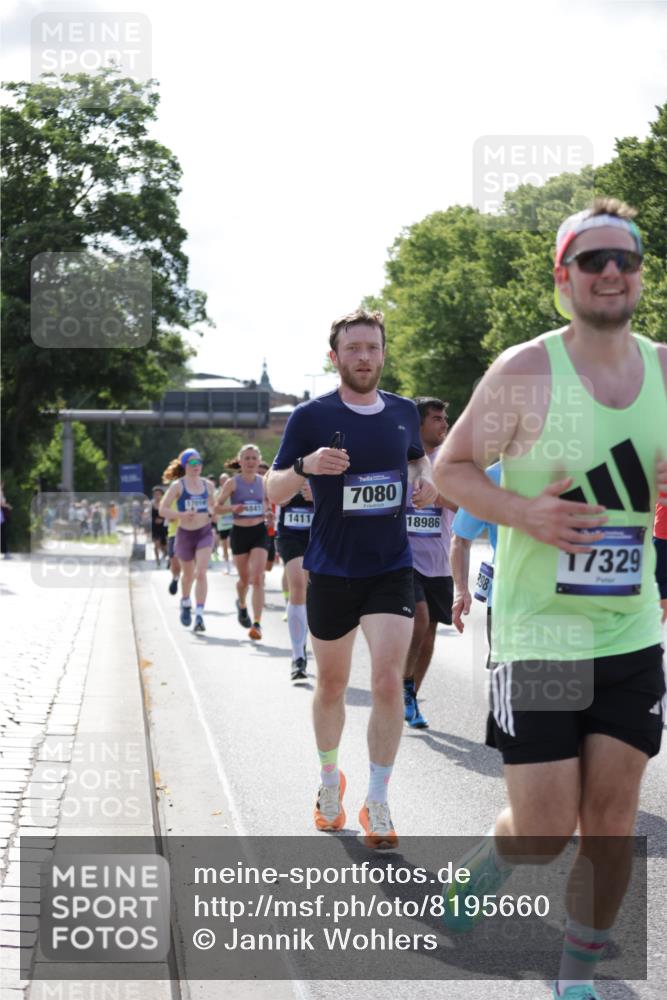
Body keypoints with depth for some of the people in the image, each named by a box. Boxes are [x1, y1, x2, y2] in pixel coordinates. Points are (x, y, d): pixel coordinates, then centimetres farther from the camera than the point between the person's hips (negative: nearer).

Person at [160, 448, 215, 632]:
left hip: (205, 532, 1)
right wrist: (182, 515, -24)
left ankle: (199, 615, -18)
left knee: (201, 573, -14)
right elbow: (162, 510, -9)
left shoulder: (208, 485, 5)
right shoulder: (178, 486, -6)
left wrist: (211, 512, -3)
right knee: (188, 574, 15)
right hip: (185, 533, -1)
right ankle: (185, 603, 45)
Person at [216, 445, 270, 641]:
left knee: (257, 578, -13)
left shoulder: (263, 482, 3)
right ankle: (241, 605, 47)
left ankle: (257, 624, -16)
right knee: (244, 578, 12)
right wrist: (232, 509, -24)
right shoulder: (233, 483, -6)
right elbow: (217, 506, -5)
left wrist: (268, 513, 1)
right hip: (240, 532, -1)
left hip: (259, 532, 1)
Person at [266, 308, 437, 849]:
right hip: (332, 570, -1)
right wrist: (306, 465, -25)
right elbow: (273, 491, -4)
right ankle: (330, 780, 36)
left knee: (388, 681, -12)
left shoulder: (404, 411, 4)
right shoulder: (311, 416, -6)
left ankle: (377, 803, -2)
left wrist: (426, 479, 2)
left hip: (392, 567, 1)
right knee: (332, 686, 12)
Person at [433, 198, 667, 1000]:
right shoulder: (525, 372, -10)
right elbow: (449, 467, -4)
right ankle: (475, 875, 31)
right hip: (538, 635, -4)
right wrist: (524, 513, -21)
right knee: (542, 830, -3)